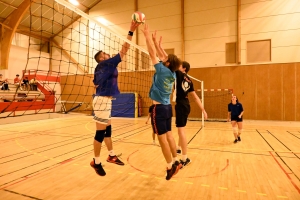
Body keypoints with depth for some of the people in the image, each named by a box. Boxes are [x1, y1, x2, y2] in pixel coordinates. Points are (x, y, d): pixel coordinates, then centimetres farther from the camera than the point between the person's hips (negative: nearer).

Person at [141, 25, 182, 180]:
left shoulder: (163, 71, -13)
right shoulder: (172, 74, 4)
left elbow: (152, 54, -8)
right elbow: (161, 55, 16)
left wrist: (147, 36, 0)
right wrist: (156, 41, 21)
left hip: (159, 108, -8)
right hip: (167, 107, 8)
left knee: (162, 137, -1)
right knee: (168, 135, 14)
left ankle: (170, 166, 7)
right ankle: (175, 162, 22)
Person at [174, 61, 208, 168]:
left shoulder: (179, 74, -7)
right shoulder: (189, 80, 13)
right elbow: (196, 97, 10)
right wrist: (203, 110, 10)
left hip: (181, 105, -9)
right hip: (185, 105, 9)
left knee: (181, 130, -7)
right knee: (181, 128, 24)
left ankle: (185, 159, -3)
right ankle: (179, 148, 44)